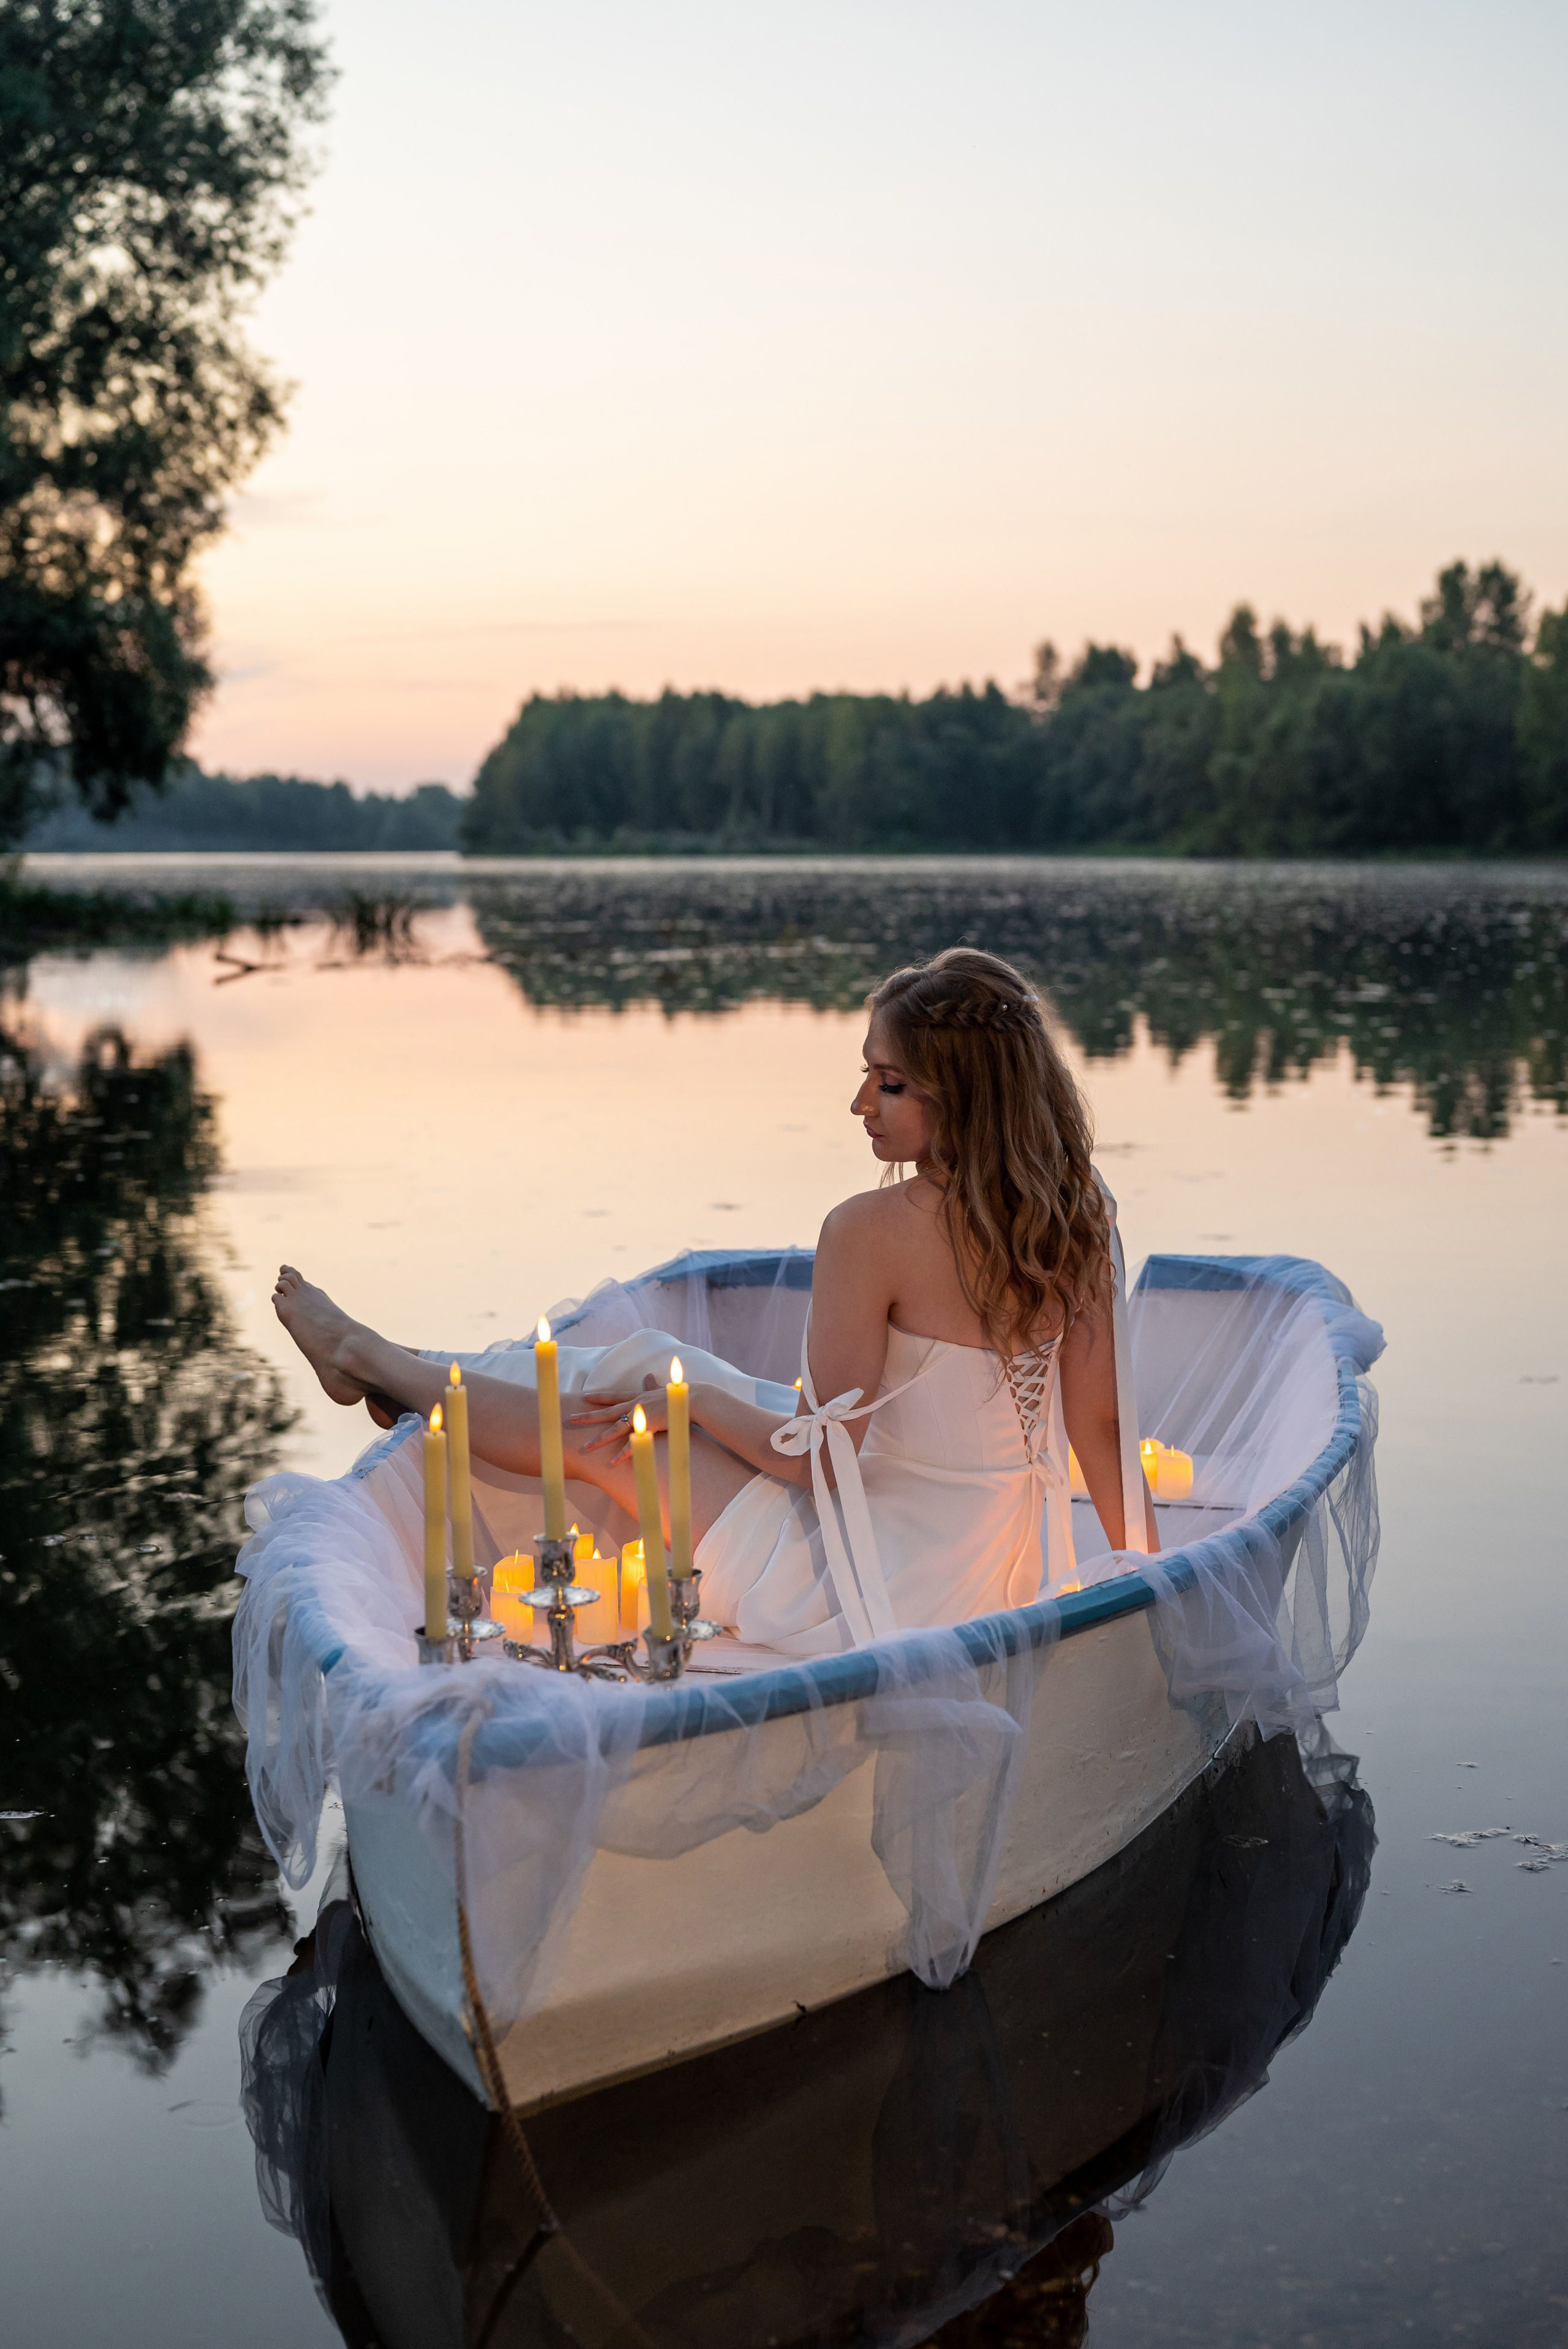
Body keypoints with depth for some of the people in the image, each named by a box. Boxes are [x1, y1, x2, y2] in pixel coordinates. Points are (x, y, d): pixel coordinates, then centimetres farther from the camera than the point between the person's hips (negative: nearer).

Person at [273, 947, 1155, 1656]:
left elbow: (821, 1457, -18)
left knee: (598, 1430, 12)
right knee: (658, 1364, 21)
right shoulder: (1072, 1219, -5)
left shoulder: (873, 1231, -24)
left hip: (866, 1602, -7)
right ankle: (396, 1373, 43)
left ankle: (367, 1358, 39)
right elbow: (1101, 1424, -1)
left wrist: (687, 1400, -1)